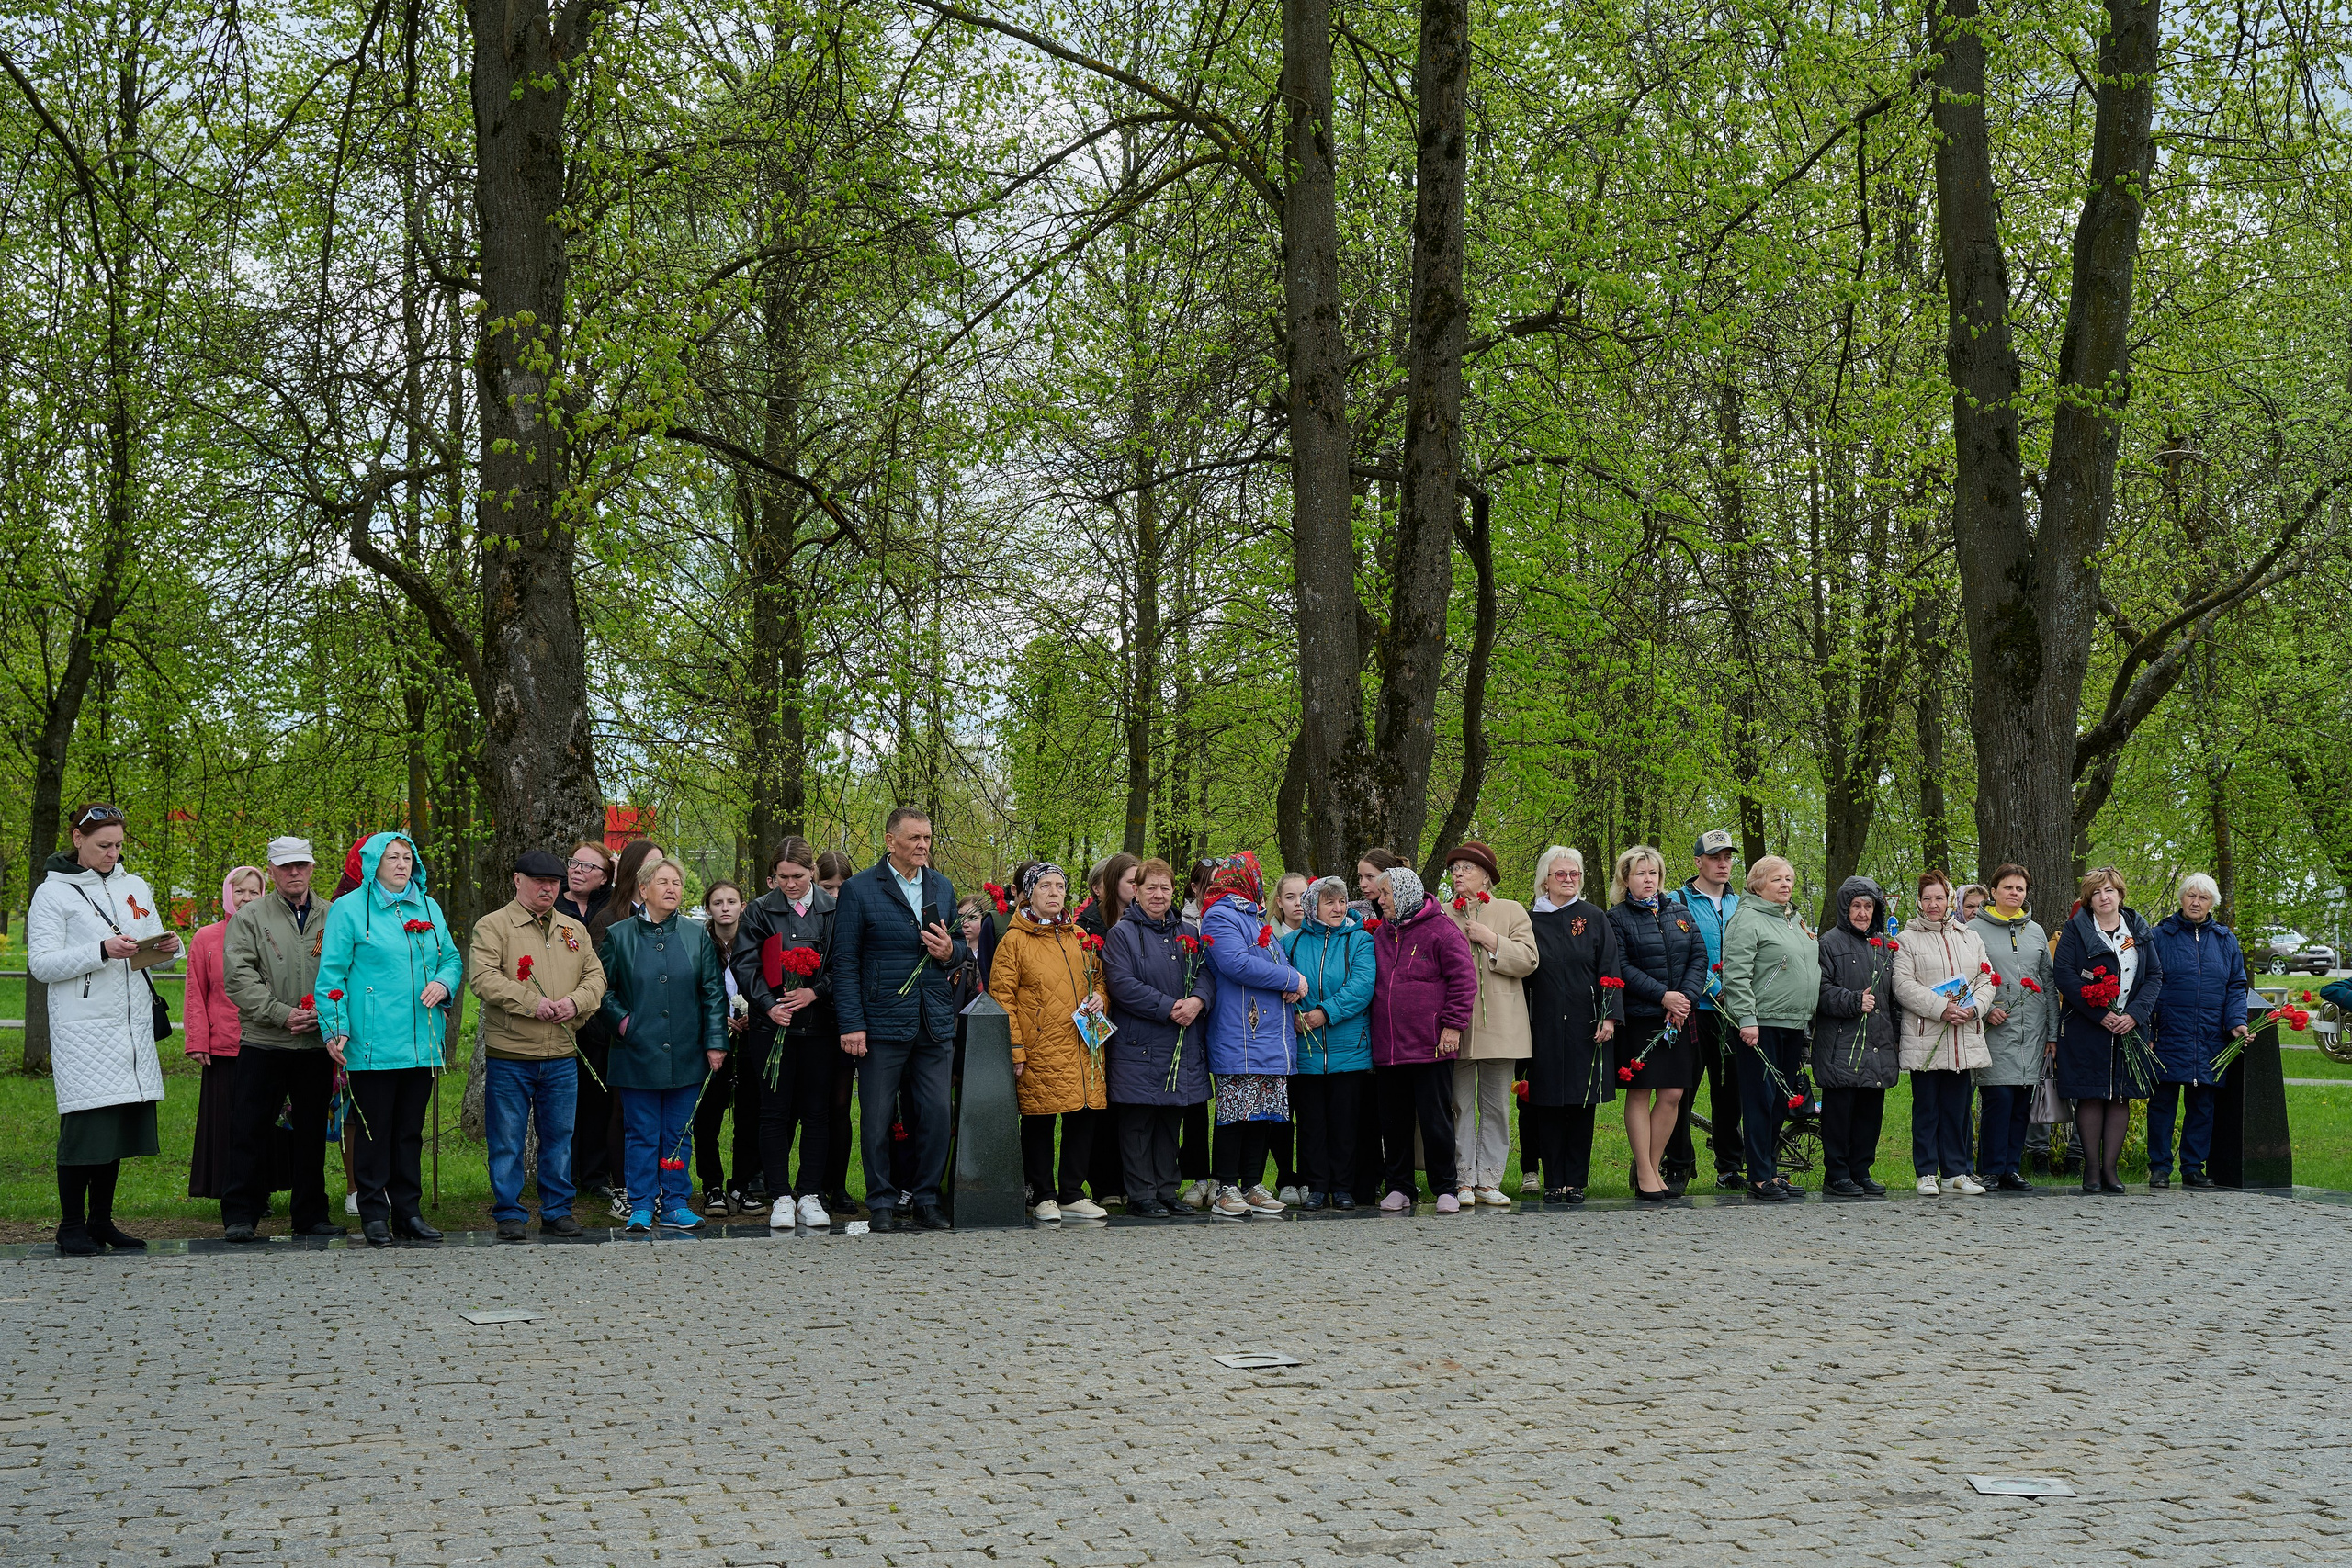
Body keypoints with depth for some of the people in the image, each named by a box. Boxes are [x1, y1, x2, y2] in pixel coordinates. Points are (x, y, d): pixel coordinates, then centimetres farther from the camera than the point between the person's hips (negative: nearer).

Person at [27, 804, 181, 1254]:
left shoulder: (135, 886, 15)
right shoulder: (54, 893, -2)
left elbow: (151, 953, 23)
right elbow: (41, 964, -9)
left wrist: (166, 947, -1)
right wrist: (103, 951, -20)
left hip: (134, 1025, 6)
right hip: (82, 1027, -6)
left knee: (120, 1123, 7)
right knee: (84, 1125, -7)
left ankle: (102, 1221, 16)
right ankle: (72, 1226, 3)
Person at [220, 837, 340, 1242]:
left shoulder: (331, 919, 9)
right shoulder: (249, 918, 3)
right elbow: (238, 977, -5)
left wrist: (324, 1012, -9)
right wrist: (282, 1014, -13)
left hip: (317, 1044, 2)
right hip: (263, 1042, -2)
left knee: (312, 1132, 8)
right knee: (251, 1131, -2)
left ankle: (311, 1215, 17)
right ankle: (240, 1215, 6)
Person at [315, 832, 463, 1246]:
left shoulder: (429, 908, 14)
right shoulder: (348, 909, -1)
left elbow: (452, 958, 20)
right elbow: (331, 974, -4)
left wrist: (443, 983, -2)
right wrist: (335, 1028, -12)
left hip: (421, 1040, 5)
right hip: (372, 1042, -5)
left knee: (411, 1129, 9)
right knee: (373, 1129, -1)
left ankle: (408, 1211, 16)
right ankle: (374, 1214, 5)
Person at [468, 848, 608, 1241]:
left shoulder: (575, 930, 15)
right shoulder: (493, 926, -3)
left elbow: (595, 975, 13)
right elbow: (482, 977, -15)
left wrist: (575, 1002, -8)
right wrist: (532, 1003, -21)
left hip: (562, 1057, 4)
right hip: (509, 1057, -4)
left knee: (559, 1138, 10)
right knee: (507, 1142, 1)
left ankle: (557, 1211, 19)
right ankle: (508, 1215, 10)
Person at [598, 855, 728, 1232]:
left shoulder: (697, 937, 7)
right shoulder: (618, 935, 3)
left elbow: (713, 993, 6)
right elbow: (603, 988, 7)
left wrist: (715, 1042, 0)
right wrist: (621, 1019, -7)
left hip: (685, 1056, 2)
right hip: (638, 1055, -2)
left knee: (678, 1135, 6)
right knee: (641, 1135, 2)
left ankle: (676, 1204, 14)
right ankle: (641, 1207, 9)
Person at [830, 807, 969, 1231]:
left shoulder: (942, 888, 13)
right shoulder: (858, 890, -2)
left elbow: (960, 946, 23)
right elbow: (845, 962, -3)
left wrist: (951, 951, -3)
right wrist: (851, 1024, -10)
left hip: (936, 1024, 4)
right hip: (882, 1022, -4)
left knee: (936, 1114, 2)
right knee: (878, 1117, 1)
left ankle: (926, 1199, 14)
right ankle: (882, 1203, 12)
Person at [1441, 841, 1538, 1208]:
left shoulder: (1512, 911, 9)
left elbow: (1527, 960, -3)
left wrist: (1489, 940, -10)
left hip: (1498, 1024, 0)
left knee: (1495, 1105, 3)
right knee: (1459, 1104, 0)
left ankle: (1488, 1181, 7)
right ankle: (1463, 1181, 3)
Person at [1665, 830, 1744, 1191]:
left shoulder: (1739, 904, 16)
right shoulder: (1678, 902, -1)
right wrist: (1716, 989, -17)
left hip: (1732, 1012, 4)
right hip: (1692, 1009, -4)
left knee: (1730, 1088, 7)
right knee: (1682, 1088, -2)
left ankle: (1730, 1167, 17)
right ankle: (1677, 1166, 8)